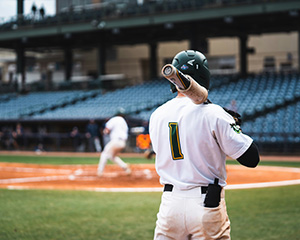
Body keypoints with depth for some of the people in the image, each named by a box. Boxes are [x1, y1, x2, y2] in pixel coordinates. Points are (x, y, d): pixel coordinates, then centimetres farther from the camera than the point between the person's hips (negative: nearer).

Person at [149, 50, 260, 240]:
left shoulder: (156, 116, 4)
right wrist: (235, 126, 5)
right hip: (207, 205, -4)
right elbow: (251, 158, -11)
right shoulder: (213, 114, -12)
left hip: (170, 203, 4)